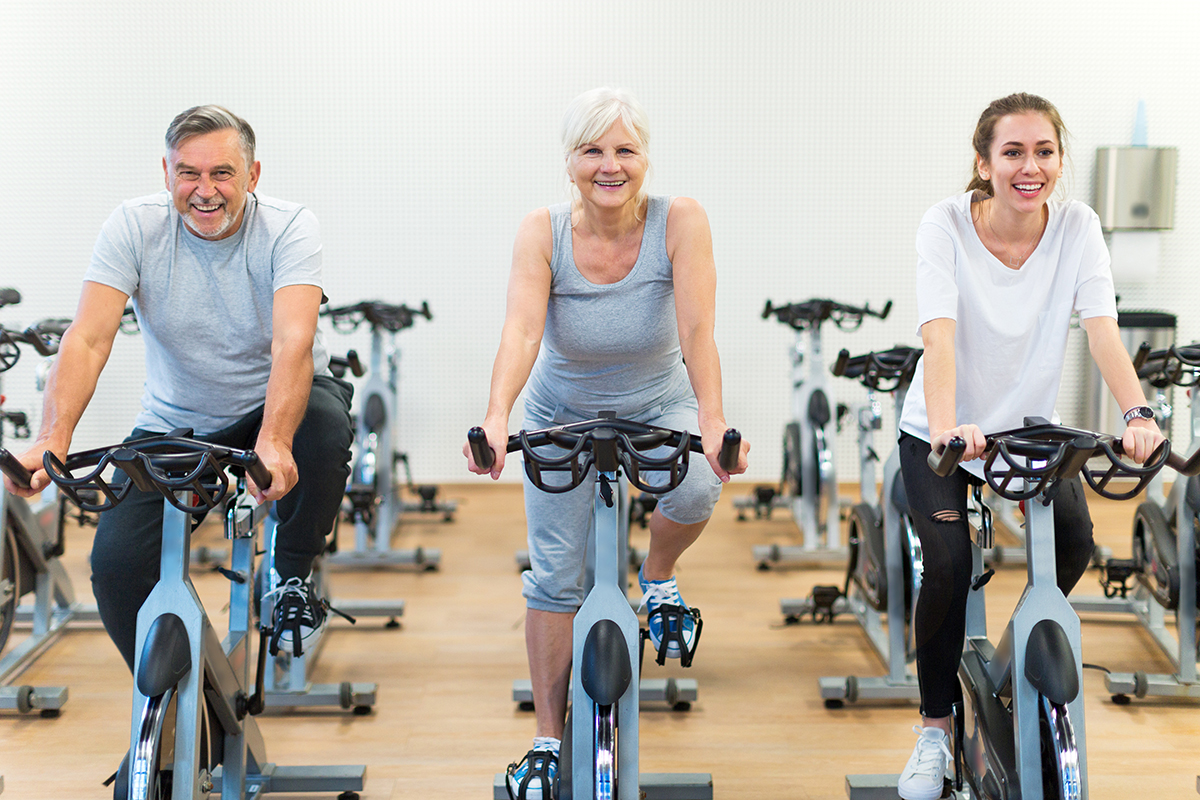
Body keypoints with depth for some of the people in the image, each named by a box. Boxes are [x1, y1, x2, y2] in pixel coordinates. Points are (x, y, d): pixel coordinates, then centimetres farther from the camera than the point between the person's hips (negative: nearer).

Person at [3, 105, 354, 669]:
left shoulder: (289, 227, -19)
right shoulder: (134, 227, -14)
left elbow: (294, 341, -34)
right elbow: (87, 339, -24)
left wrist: (273, 442, -52)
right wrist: (53, 438, -41)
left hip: (275, 404, -1)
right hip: (173, 424, 2)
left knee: (324, 424, -36)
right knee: (115, 564, -16)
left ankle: (292, 576, -8)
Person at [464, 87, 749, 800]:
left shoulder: (680, 222, -21)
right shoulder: (543, 232, -19)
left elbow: (697, 330, -30)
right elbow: (522, 328, -32)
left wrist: (714, 426, -44)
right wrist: (497, 418, -49)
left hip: (659, 405, 0)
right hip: (563, 413, 1)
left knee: (695, 489, -32)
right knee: (555, 575, -3)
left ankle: (658, 577, 4)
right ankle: (549, 739, 13)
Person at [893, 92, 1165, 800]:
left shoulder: (1077, 225, -12)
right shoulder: (947, 224, -19)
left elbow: (1103, 327, -24)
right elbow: (939, 332, -32)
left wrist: (1138, 413, -41)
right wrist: (944, 425, -50)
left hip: (1030, 424, 3)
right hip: (941, 432, -2)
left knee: (1075, 543, -19)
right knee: (949, 565, -21)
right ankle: (935, 729, 0)